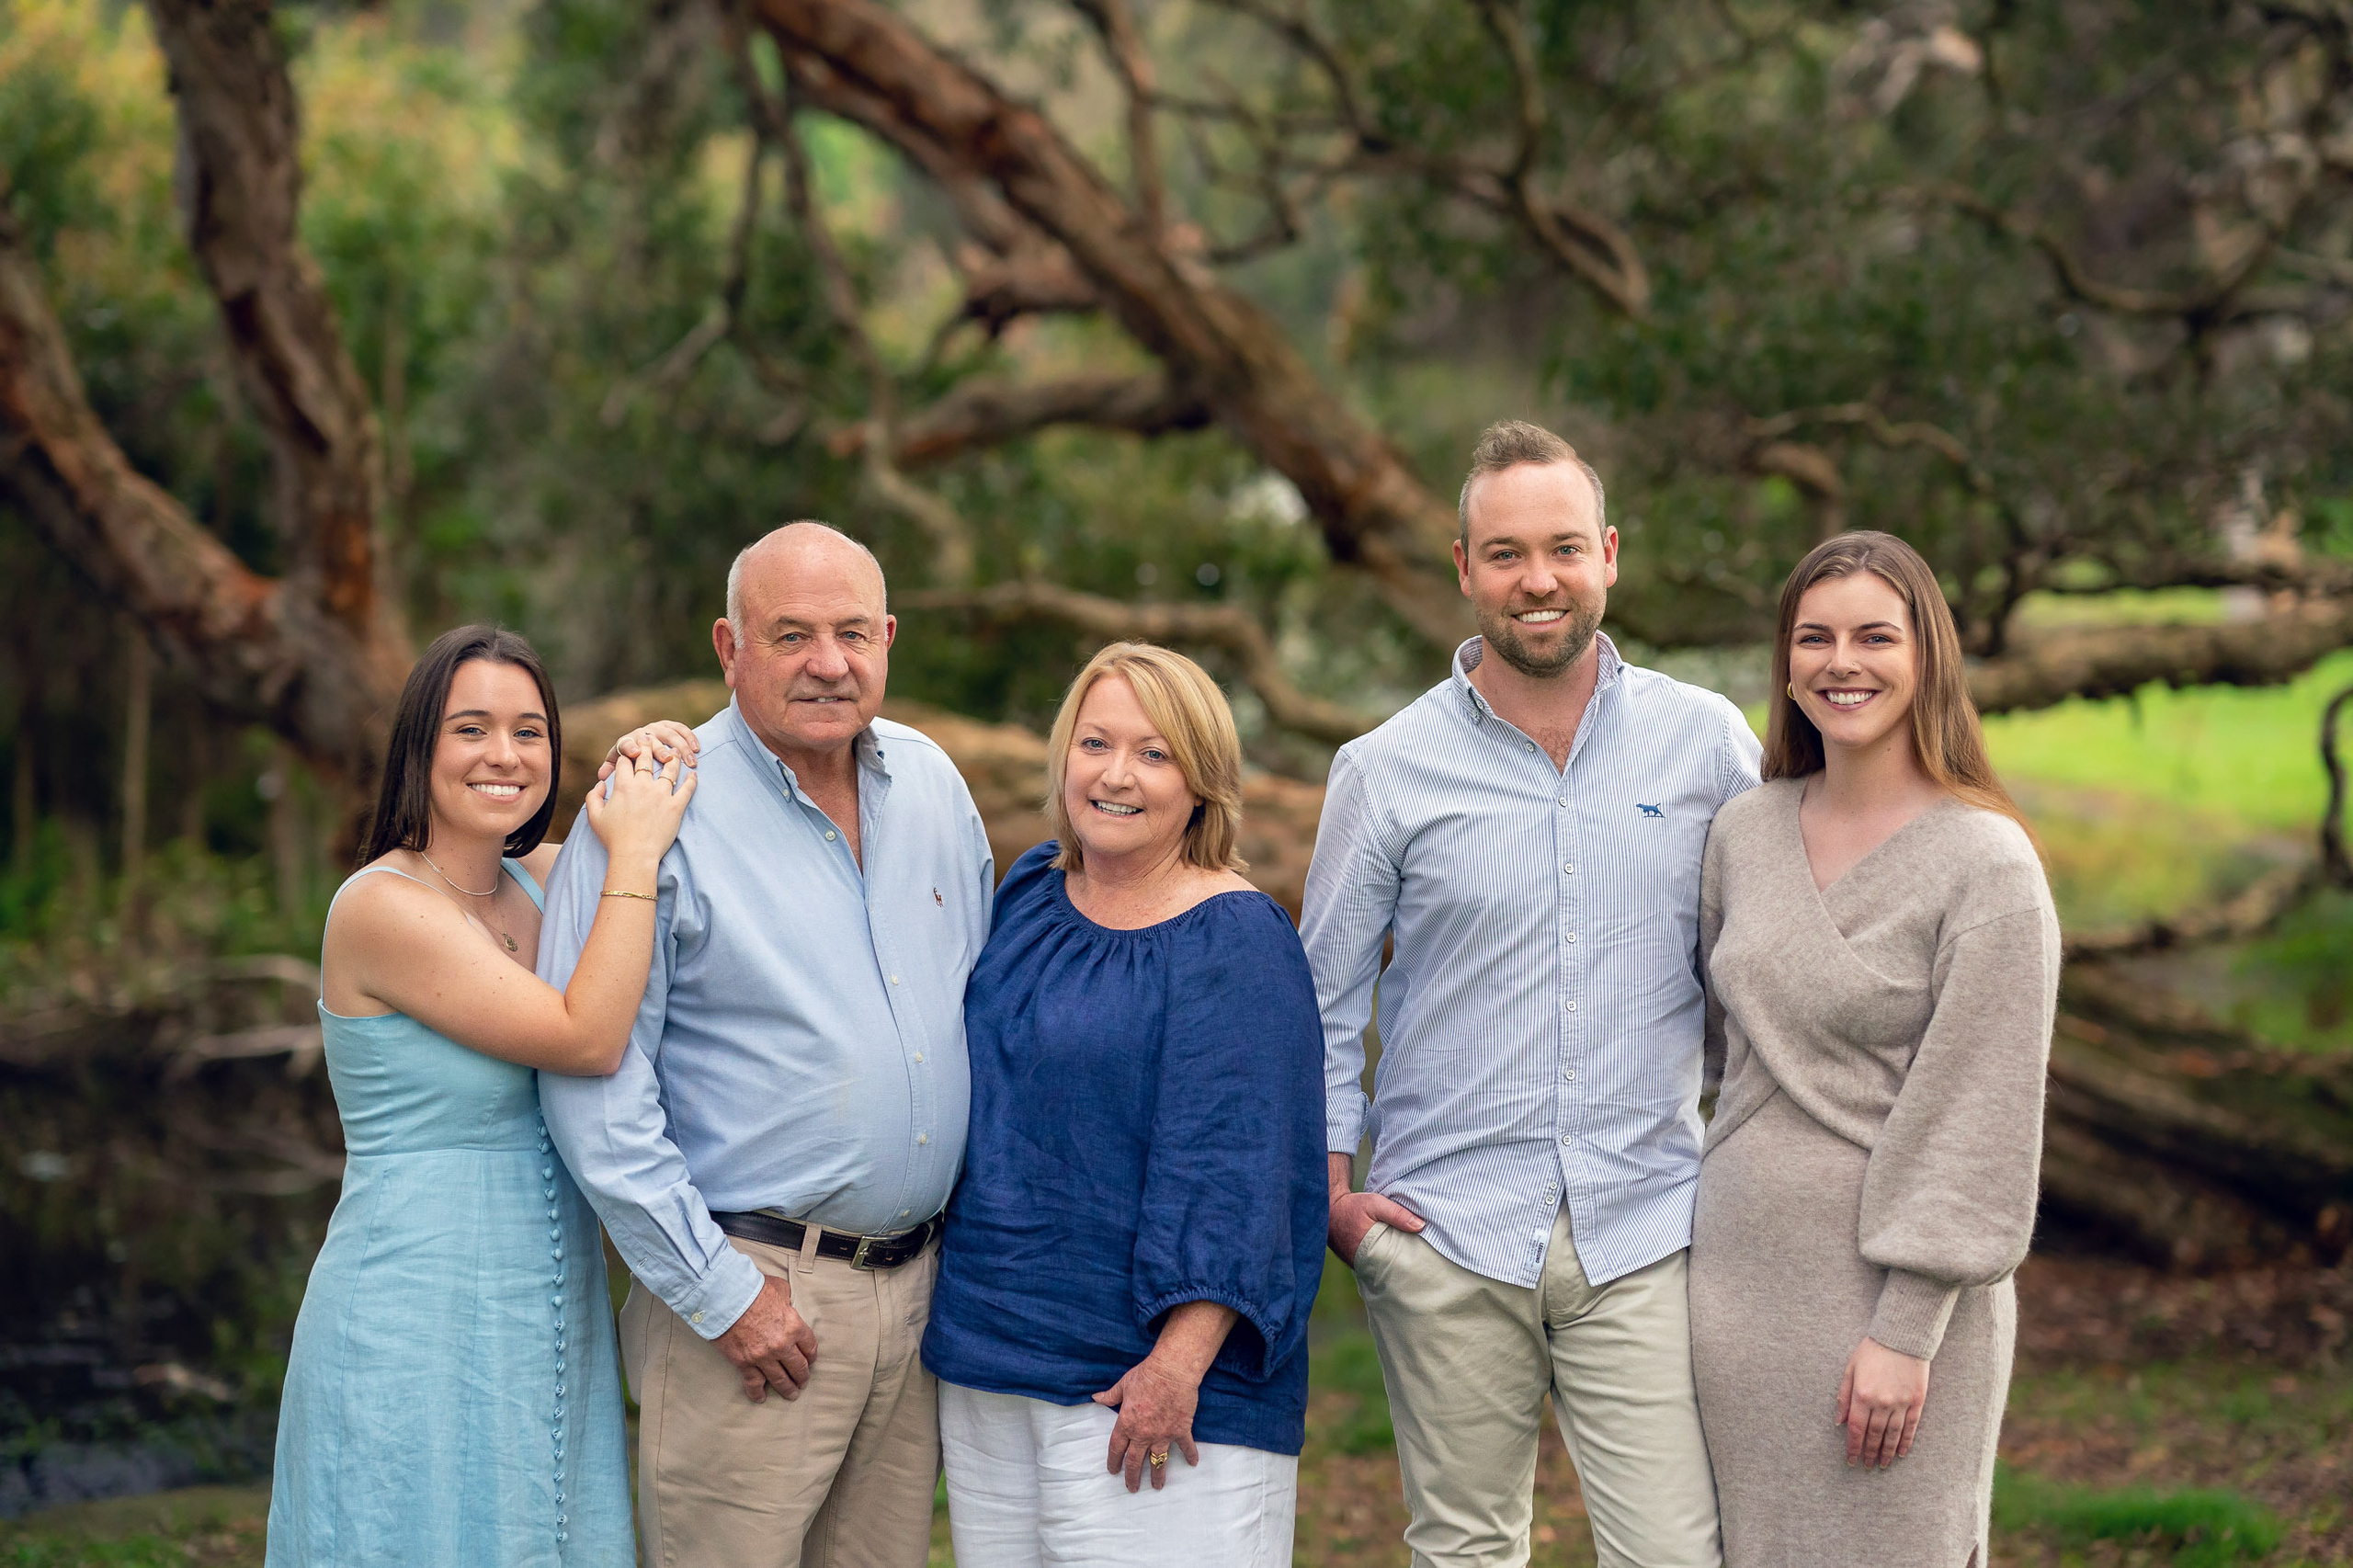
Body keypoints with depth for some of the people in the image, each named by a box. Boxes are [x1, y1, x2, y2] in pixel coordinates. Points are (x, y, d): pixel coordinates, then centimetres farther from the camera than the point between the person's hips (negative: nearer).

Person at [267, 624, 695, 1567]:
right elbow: (587, 1038, -21)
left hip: (547, 1329, 7)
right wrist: (635, 851, -15)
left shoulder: (547, 881, 7)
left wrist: (657, 768, 2)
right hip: (420, 1335, -7)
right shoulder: (381, 906, -15)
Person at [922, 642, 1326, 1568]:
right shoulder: (1032, 892, 10)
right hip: (988, 1358, 7)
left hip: (1145, 1370, -7)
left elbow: (1231, 1168, -17)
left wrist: (1180, 1362, -22)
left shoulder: (1234, 938, -10)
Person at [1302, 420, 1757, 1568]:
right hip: (1448, 1235, 0)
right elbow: (1324, 998, 9)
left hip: (1644, 1229, 0)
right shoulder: (1388, 771, 1)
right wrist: (1330, 1194, 1)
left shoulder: (1707, 743, 4)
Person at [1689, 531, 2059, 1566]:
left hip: (1896, 1288, -5)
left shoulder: (1987, 862, -10)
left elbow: (1975, 1116, -12)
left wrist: (1907, 1331, -15)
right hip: (1741, 1276, 5)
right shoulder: (1744, 833, 8)